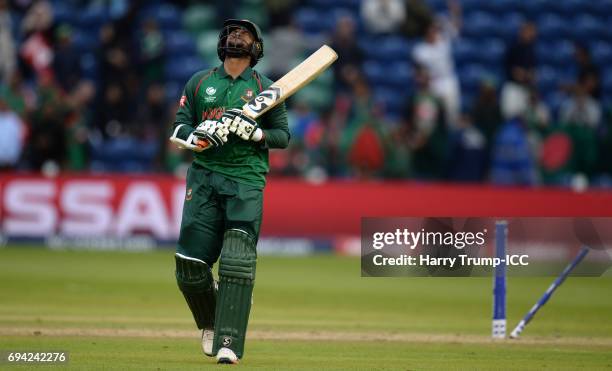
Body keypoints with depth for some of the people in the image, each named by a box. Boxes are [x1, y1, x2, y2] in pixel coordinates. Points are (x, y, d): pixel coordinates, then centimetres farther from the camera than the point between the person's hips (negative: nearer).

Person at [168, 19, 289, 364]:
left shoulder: (265, 88, 8)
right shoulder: (200, 82, 13)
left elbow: (283, 136, 7)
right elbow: (179, 127, 11)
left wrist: (254, 132, -12)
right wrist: (198, 134, -11)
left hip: (246, 182, -2)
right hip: (204, 177, 2)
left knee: (237, 262, -16)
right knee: (190, 263, -4)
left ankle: (230, 344, -18)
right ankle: (211, 321, 24)